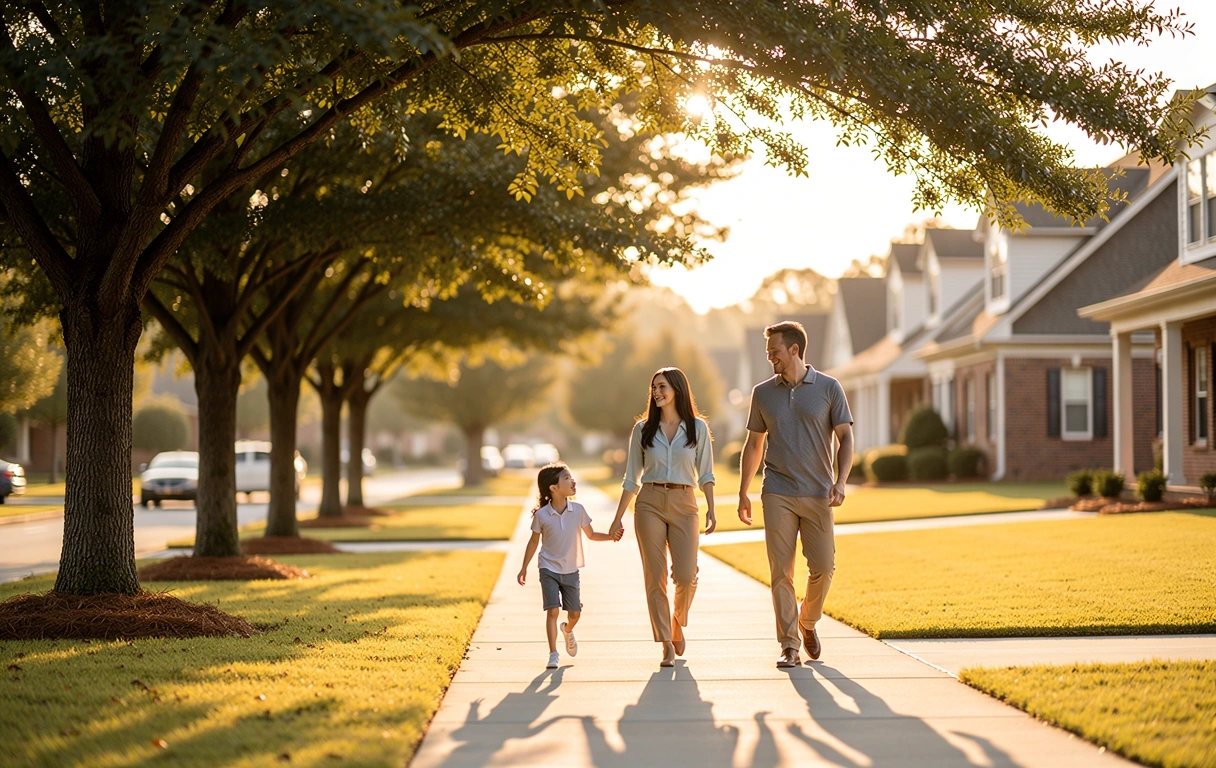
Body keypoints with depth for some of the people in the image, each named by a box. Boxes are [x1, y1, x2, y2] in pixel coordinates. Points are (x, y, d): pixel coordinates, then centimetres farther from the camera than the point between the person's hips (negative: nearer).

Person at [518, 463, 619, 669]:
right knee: (553, 610, -14)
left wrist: (611, 536, -10)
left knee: (575, 613, 10)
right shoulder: (541, 515, -13)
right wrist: (524, 568, 5)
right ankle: (553, 654, -8)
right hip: (549, 569, -3)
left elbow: (591, 535, 6)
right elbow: (534, 542, 1)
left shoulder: (578, 510, -7)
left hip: (571, 571, 3)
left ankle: (567, 630, 45)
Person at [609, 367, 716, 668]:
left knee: (685, 575, -12)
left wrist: (711, 509, -6)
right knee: (655, 577, -3)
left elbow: (705, 474, 6)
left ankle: (678, 622, 19)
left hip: (684, 505, -1)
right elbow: (632, 479, 11)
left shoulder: (697, 427, 5)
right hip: (650, 504, 1)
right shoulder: (643, 429, 7)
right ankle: (667, 645, 4)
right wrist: (618, 518, 9)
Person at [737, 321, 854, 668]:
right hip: (777, 494, 1)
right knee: (781, 571, -3)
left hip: (818, 494, -1)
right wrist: (743, 493, 10)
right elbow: (753, 445, 14)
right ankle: (789, 646, 1)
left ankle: (808, 621, 24)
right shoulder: (763, 393, 8)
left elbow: (845, 438, 0)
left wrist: (840, 482, -15)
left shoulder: (829, 388, 2)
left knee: (823, 567, -3)